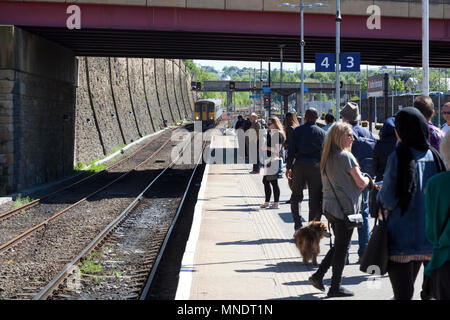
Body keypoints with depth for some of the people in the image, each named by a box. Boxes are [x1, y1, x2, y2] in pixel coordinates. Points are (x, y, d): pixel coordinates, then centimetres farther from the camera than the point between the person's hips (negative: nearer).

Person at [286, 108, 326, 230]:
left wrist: (288, 167, 1)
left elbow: (291, 150, -2)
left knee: (296, 195, 12)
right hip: (316, 166, 0)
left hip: (299, 165, 1)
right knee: (315, 198, 7)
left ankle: (298, 225, -1)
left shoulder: (297, 130, 2)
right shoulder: (322, 133, 2)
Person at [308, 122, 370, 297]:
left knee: (339, 245, 19)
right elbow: (361, 183, -15)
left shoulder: (327, 157, 10)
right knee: (342, 247, 1)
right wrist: (367, 179, 7)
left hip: (329, 207, 8)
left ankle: (318, 275, 15)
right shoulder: (346, 156, -15)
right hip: (345, 207, -8)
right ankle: (335, 287, 6)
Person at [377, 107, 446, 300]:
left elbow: (389, 200, -15)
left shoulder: (398, 157, -14)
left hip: (402, 238, -5)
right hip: (430, 237, 5)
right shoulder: (433, 156, 0)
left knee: (403, 293, 2)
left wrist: (380, 196, 6)